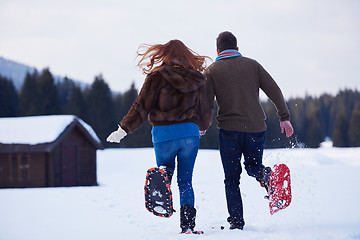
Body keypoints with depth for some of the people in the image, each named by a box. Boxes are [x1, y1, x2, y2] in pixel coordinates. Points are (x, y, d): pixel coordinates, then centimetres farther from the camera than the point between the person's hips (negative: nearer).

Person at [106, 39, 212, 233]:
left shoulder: (158, 76, -2)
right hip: (190, 133, 2)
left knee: (166, 166, 20)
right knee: (185, 181, 11)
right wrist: (202, 128, 37)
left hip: (164, 133, -2)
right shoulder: (196, 79, 8)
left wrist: (124, 129, 2)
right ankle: (188, 223, -4)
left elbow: (142, 107, -5)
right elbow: (205, 112, 16)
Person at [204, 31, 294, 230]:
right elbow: (274, 91, 4)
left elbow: (206, 103, -3)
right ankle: (264, 174, -14)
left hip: (229, 130, -2)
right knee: (252, 165, 22)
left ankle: (236, 221, -2)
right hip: (256, 128, 2)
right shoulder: (252, 65, 9)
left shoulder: (212, 70, 4)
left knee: (232, 178, 8)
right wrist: (284, 117, 7)